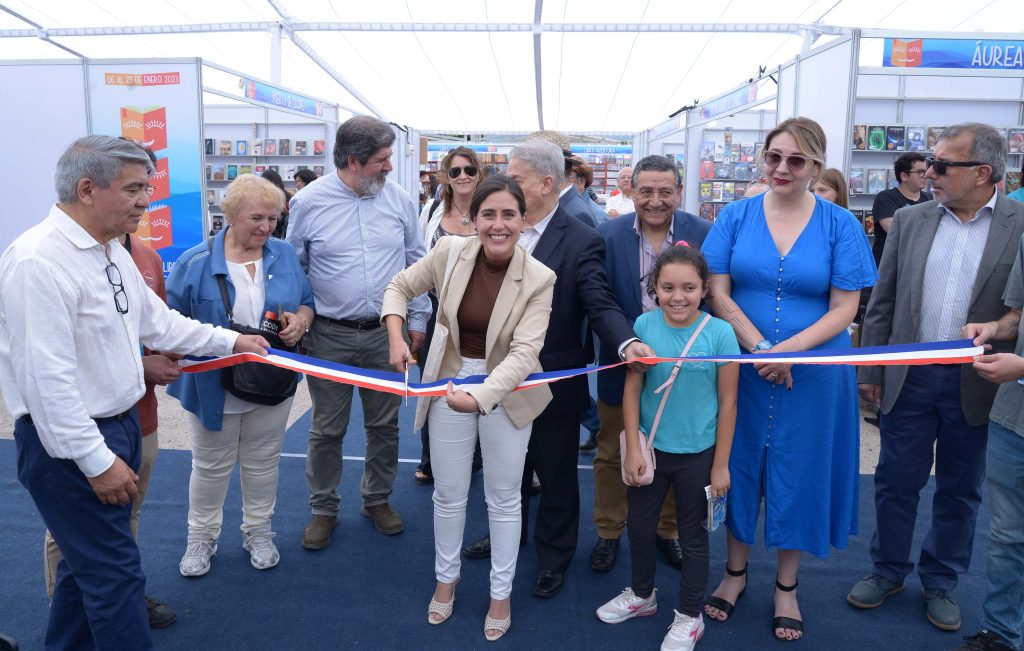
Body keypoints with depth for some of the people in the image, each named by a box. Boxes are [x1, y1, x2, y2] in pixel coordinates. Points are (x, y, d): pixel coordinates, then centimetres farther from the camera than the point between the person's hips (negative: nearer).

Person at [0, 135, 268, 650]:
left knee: (89, 558, 23)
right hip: (73, 444, -9)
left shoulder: (112, 250, 7)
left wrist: (229, 340, 17)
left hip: (120, 425, 9)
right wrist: (97, 460, -21)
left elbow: (156, 320, 17)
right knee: (114, 570, 1)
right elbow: (46, 377, -25)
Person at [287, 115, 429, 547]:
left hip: (386, 333, 2)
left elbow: (416, 263, 7)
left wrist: (418, 319, 7)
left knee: (385, 424, 13)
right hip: (329, 336, -2)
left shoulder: (399, 200, 0)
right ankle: (323, 509, 29)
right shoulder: (309, 202, -6)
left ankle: (377, 500, 34)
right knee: (327, 430, 10)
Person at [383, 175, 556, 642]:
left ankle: (501, 593, 35)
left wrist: (481, 396, -36)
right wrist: (396, 338, -12)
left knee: (503, 497, 13)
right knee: (448, 493, 16)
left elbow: (525, 350, -25)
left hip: (506, 391, -1)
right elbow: (399, 287, 2)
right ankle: (446, 578, 41)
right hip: (450, 381, 2)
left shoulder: (539, 279, -18)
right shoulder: (450, 252, -12)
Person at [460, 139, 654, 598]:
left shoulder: (582, 241, -16)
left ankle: (554, 558, 35)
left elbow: (600, 303, -23)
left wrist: (626, 342, -41)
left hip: (554, 382, -5)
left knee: (555, 477, 14)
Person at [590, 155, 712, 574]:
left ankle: (667, 530, 39)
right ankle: (608, 531, 35)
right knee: (612, 454, 15)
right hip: (622, 363, 0)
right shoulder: (609, 235, -8)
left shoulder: (704, 234, -8)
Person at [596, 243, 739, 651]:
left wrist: (720, 465, -5)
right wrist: (633, 449, -6)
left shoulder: (719, 333, -15)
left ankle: (689, 616, 34)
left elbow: (727, 403, -8)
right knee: (640, 526, 19)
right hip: (651, 448, 3)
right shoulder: (645, 325, -10)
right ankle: (642, 594, 44)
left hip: (697, 454, -2)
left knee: (692, 536, 15)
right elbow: (631, 390, -4)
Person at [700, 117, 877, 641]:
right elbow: (717, 292, -5)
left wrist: (788, 350, -20)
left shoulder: (839, 225, -3)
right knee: (739, 464, 11)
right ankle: (735, 571, 33)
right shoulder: (737, 216, -1)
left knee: (799, 471, 11)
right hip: (741, 369, 1)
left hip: (813, 374, 0)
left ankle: (786, 586, 31)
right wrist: (760, 349, -16)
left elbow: (844, 308, -6)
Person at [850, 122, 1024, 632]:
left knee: (960, 490, 14)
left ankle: (941, 582, 34)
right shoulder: (910, 220, 2)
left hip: (978, 385, -1)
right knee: (896, 481, 12)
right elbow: (882, 300, 5)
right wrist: (870, 369, 4)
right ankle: (888, 571, 31)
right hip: (908, 378, 2)